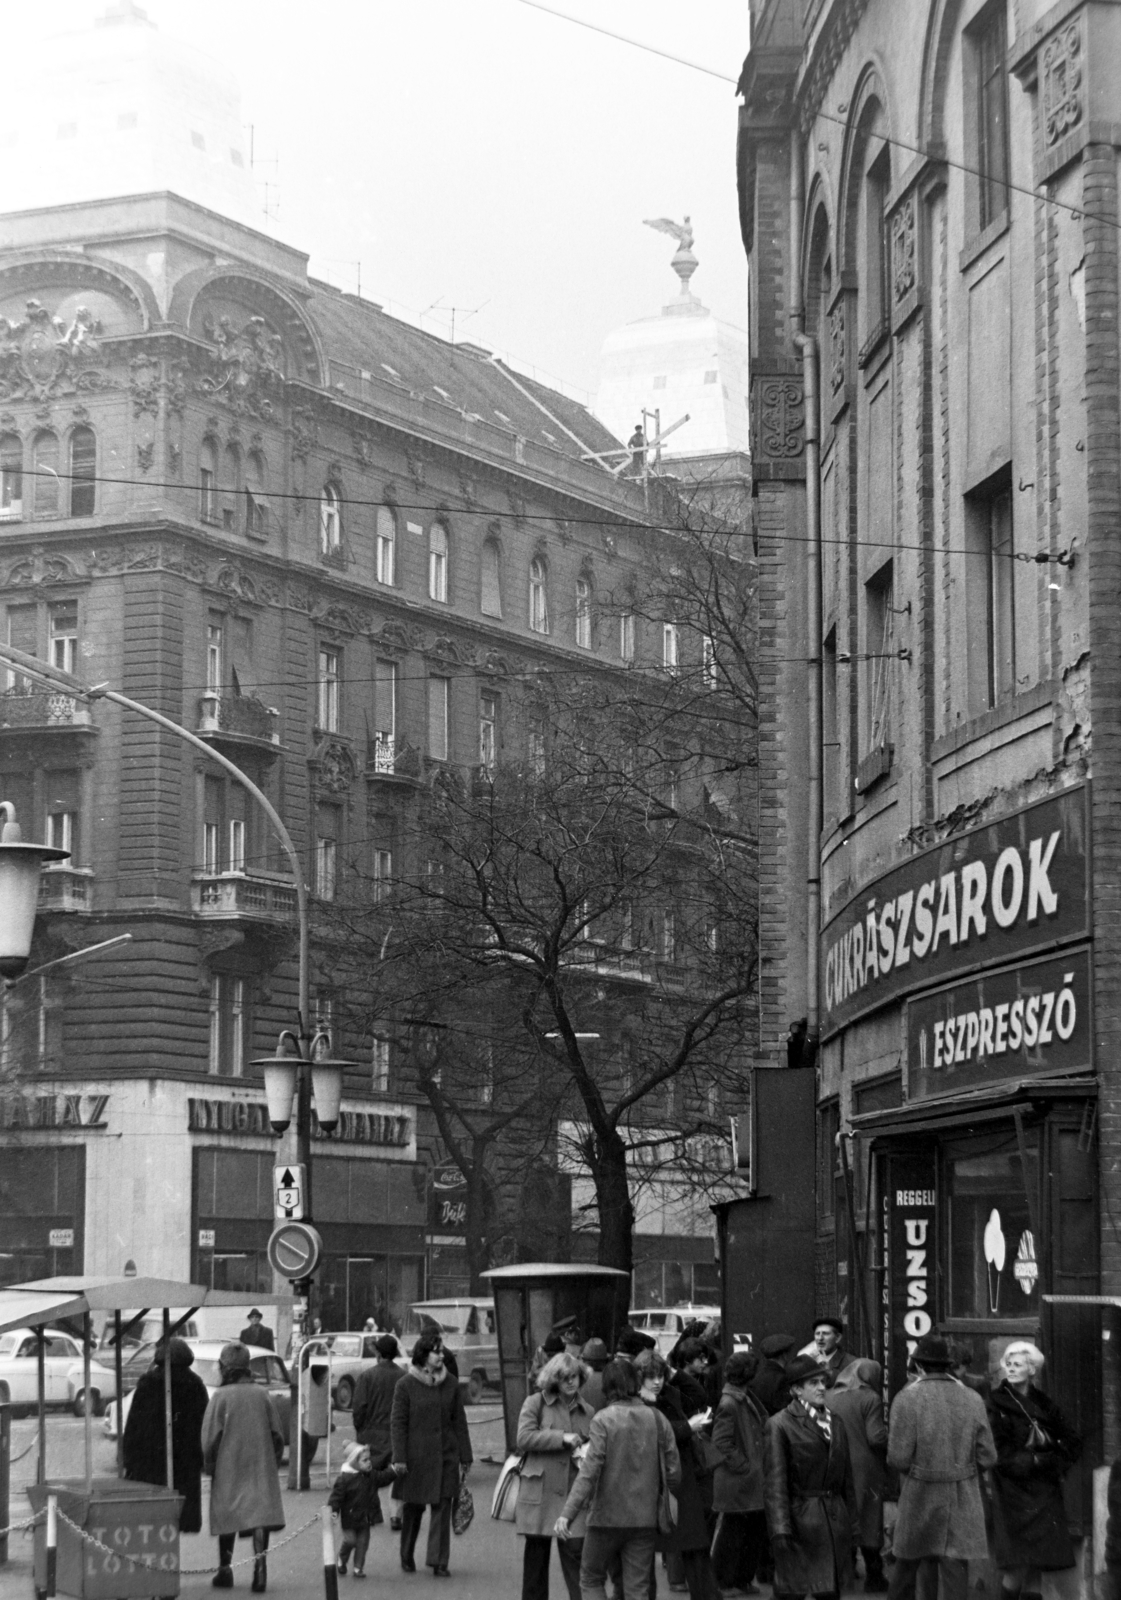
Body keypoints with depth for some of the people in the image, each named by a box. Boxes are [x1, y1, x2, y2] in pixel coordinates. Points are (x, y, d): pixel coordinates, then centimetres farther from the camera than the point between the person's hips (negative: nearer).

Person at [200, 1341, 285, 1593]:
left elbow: (210, 1438, -8)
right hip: (260, 1468, 2)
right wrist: (273, 1462, 17)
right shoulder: (262, 1394, 1)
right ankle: (260, 1565, -20)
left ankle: (225, 1569, 17)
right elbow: (276, 1434, 6)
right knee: (260, 1513, -3)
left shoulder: (220, 1397, -8)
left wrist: (208, 1466, 6)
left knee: (228, 1516, 10)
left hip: (228, 1468, -2)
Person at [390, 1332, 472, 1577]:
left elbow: (459, 1421, 9)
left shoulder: (450, 1383, 5)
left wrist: (465, 1456, 8)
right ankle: (407, 1557, 26)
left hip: (446, 1455, 2)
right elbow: (397, 1423, -4)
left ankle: (438, 1562, -1)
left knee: (442, 1506, -4)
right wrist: (399, 1458, -9)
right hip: (417, 1456, -2)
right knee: (413, 1506, 7)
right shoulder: (406, 1385, -4)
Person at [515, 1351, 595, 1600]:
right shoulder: (535, 1403, 3)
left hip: (573, 1493, 2)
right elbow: (524, 1438, -10)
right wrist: (562, 1438, -15)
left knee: (575, 1551, -8)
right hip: (539, 1492, -2)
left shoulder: (587, 1411, 13)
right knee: (536, 1554, 6)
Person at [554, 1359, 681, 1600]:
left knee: (591, 1579, 14)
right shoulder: (657, 1419, 0)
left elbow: (590, 1470, -19)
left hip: (607, 1516, -3)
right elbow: (673, 1472, 3)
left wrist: (568, 1514, -21)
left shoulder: (603, 1420, -11)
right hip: (645, 1517, 4)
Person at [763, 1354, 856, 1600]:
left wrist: (852, 1520, 14)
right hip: (800, 1522, -6)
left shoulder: (835, 1423, 14)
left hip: (835, 1522, 6)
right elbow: (774, 1483, -11)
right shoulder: (780, 1425, -6)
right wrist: (780, 1530, -18)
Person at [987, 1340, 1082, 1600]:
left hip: (1044, 1494, 4)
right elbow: (1000, 1452, -9)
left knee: (1034, 1572, 2)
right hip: (1013, 1491, -4)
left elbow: (1073, 1444, 14)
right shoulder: (997, 1403, -2)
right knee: (1016, 1571, -12)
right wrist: (1039, 1460, -10)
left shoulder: (1043, 1404, 11)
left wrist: (1053, 1462, -3)